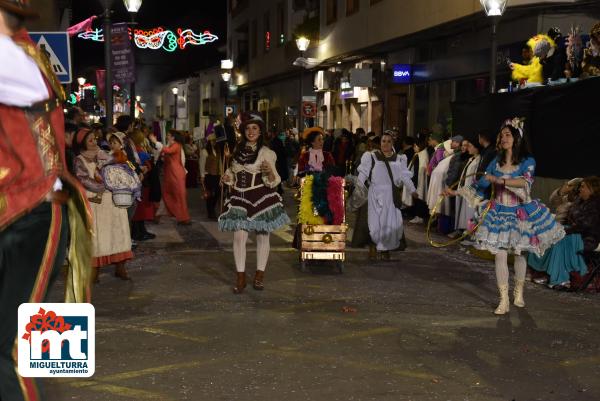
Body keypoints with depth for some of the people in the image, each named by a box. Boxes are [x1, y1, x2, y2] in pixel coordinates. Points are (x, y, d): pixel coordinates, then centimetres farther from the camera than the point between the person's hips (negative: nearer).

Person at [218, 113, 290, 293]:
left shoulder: (267, 153, -3)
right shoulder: (238, 150, 9)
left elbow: (274, 181, -7)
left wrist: (270, 171, -27)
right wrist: (227, 177, 2)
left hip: (262, 198, -3)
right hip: (240, 198, 3)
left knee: (262, 236, 5)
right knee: (239, 236, -7)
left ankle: (259, 275, 17)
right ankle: (241, 277, 1)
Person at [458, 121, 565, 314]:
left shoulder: (528, 161, -6)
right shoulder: (496, 162, 5)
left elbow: (526, 181, -25)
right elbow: (481, 185, 8)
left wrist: (500, 180, -36)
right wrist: (457, 191, 1)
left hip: (520, 213, -2)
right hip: (498, 213, 2)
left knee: (519, 254, 11)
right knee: (500, 255, -5)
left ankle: (519, 293, 33)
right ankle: (504, 300, 1)